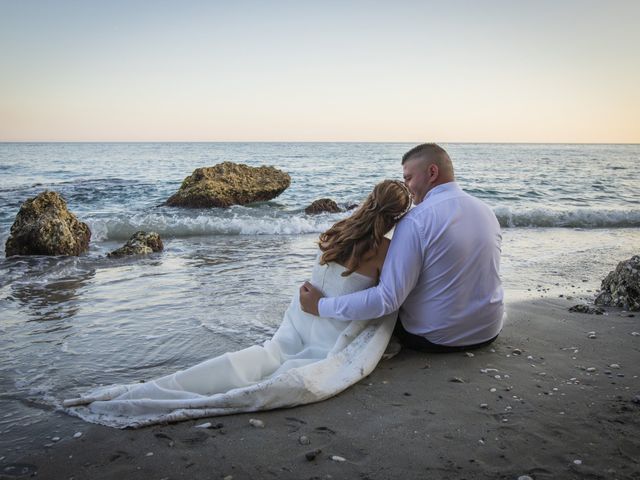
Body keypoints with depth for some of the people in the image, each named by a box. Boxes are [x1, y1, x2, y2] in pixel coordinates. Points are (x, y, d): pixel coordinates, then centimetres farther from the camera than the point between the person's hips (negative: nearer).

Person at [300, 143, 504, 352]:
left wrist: (321, 306, -17)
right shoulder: (487, 212, 0)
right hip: (489, 333, 6)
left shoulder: (416, 220, -22)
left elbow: (388, 298, -26)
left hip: (434, 340, -6)